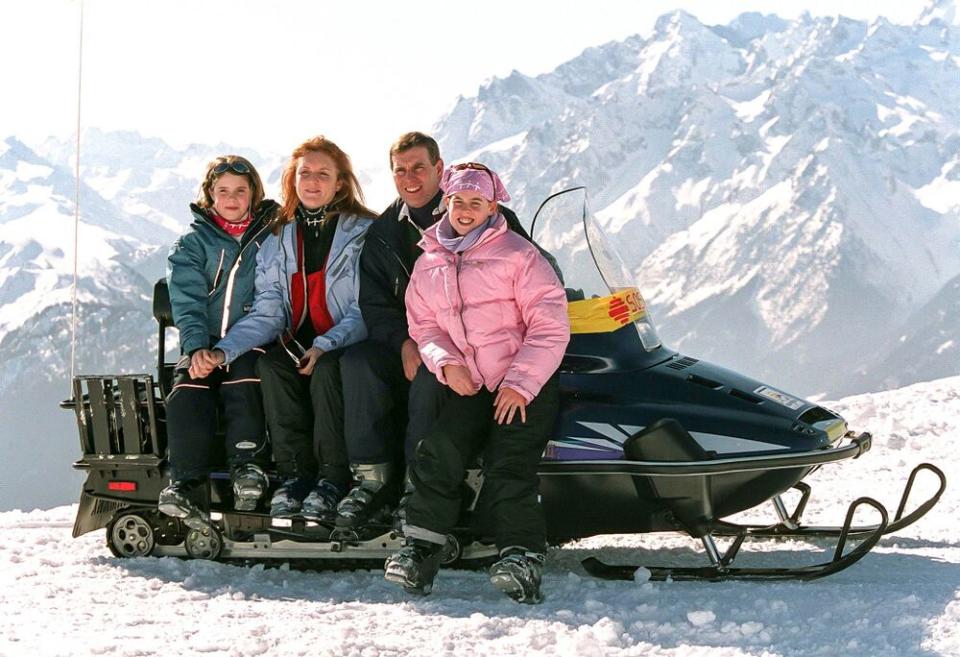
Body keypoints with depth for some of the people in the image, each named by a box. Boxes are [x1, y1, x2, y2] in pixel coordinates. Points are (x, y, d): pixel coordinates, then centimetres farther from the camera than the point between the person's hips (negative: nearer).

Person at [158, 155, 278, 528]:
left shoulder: (272, 236, 12)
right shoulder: (193, 243, 13)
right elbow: (188, 302, 0)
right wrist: (196, 347, -19)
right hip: (204, 344, 1)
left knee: (243, 382, -34)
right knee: (187, 390, -28)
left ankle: (248, 468, -33)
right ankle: (187, 484, -35)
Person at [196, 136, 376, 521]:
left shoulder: (363, 233, -2)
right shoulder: (277, 240, 11)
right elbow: (267, 313, 4)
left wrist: (325, 346, -24)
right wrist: (225, 349, -13)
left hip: (344, 347, -4)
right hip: (294, 344, 4)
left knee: (325, 369, -34)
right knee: (269, 364, -27)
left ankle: (333, 479, -28)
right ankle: (295, 475, -24)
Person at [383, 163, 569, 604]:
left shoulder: (518, 255, 0)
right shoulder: (428, 265, 16)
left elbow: (550, 325, -5)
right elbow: (423, 325, 17)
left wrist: (521, 384, -14)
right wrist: (446, 363, -5)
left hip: (526, 384, -4)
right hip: (469, 385, 4)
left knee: (508, 465, -22)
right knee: (439, 451, -19)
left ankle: (521, 555, -25)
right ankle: (420, 548, -19)